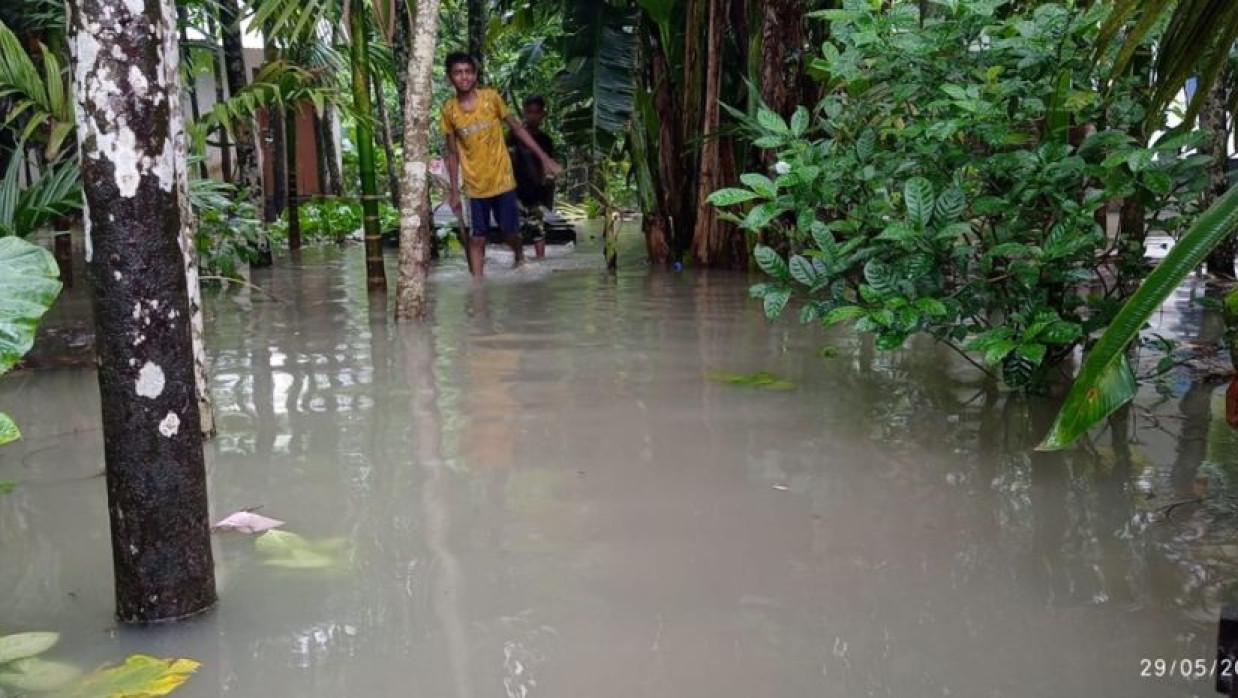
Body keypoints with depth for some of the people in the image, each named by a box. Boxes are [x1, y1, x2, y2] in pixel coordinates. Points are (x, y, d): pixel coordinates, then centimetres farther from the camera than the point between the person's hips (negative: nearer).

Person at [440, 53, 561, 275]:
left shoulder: (491, 97, -7)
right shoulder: (449, 110, -4)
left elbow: (517, 128, 2)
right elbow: (452, 153, 3)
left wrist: (544, 157, -1)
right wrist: (453, 190, 2)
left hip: (502, 179, 0)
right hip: (475, 185, 0)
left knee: (509, 231, 9)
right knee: (477, 238, 2)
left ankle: (520, 257, 40)